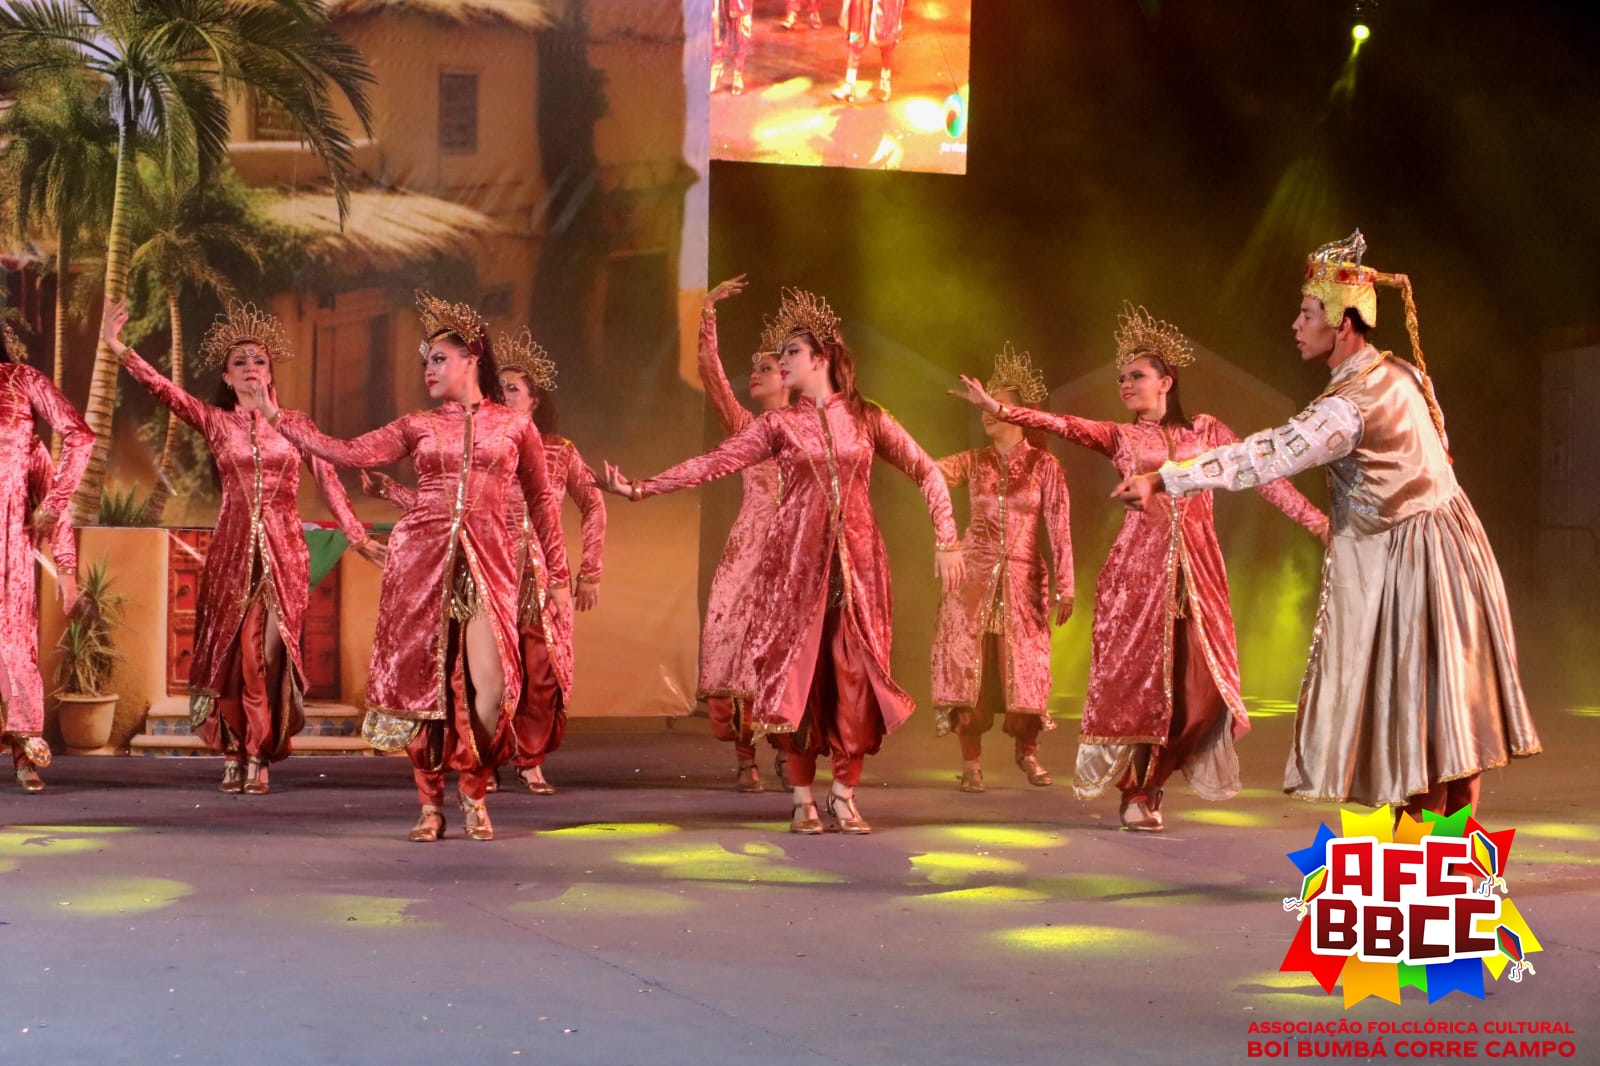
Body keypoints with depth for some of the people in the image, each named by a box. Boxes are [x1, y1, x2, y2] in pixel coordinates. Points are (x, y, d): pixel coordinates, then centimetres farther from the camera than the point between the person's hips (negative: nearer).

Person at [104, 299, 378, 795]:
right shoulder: (215, 421, 5)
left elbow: (328, 482, 6)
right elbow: (162, 388, -5)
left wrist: (358, 537, 1)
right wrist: (116, 346, -16)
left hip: (283, 550, -1)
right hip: (232, 549, 1)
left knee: (270, 651, -3)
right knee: (229, 649, 0)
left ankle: (259, 758, 2)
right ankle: (234, 754, 8)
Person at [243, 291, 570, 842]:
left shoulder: (515, 426, 9)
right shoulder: (417, 426, 12)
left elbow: (542, 500, 14)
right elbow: (348, 452, 3)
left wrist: (558, 574, 12)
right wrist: (277, 417, -1)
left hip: (487, 562, -1)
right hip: (420, 556, 1)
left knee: (491, 686, -13)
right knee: (422, 679, -1)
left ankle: (473, 794, 8)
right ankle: (430, 802, 12)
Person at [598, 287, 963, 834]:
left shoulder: (867, 418, 6)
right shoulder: (778, 424, 6)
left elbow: (926, 472, 6)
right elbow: (712, 464, 0)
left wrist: (946, 539, -4)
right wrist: (642, 488, -8)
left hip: (857, 560, 0)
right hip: (797, 558, 0)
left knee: (854, 672, -3)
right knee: (797, 670, -2)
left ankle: (844, 795, 6)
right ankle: (803, 798, 5)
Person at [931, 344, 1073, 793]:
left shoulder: (1044, 465, 0)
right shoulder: (974, 462, 8)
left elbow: (1059, 528, -3)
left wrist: (1064, 586, -7)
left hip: (1024, 579, -2)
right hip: (974, 575, 2)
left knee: (1025, 665, 2)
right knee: (968, 664, -3)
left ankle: (1027, 752, 23)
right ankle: (971, 763, 3)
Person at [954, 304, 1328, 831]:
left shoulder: (1206, 430, 12)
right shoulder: (1119, 437, 10)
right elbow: (1060, 424, -3)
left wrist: (1314, 518, -1)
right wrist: (995, 407, -17)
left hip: (1197, 565, 1)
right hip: (1139, 563, -1)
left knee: (1194, 673, -2)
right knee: (1136, 672, -5)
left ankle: (1151, 784, 11)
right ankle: (1137, 793, 1)